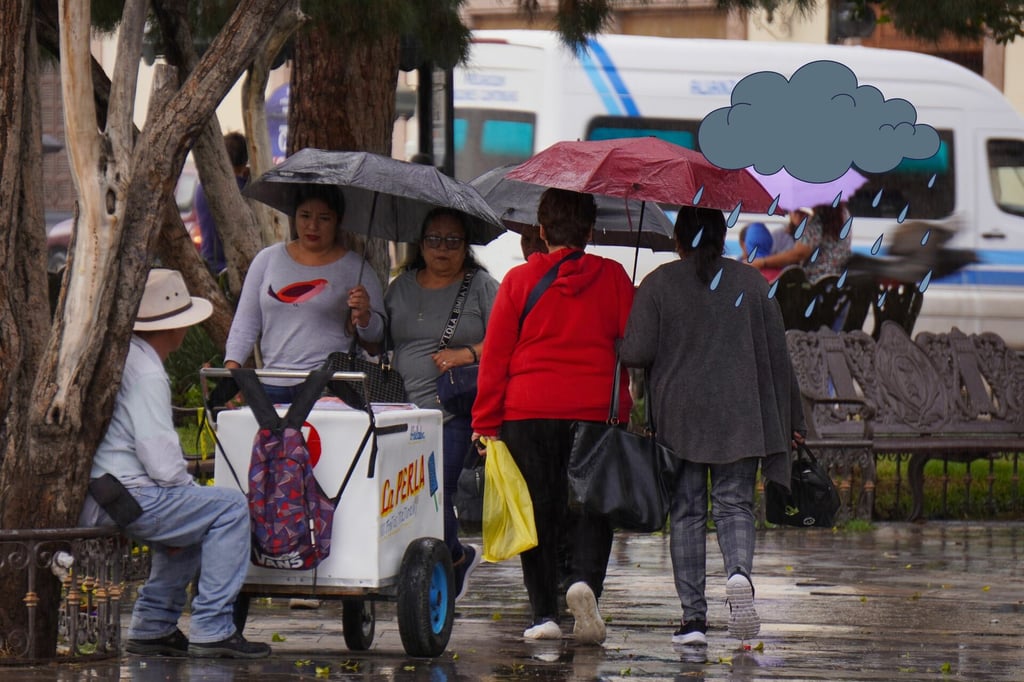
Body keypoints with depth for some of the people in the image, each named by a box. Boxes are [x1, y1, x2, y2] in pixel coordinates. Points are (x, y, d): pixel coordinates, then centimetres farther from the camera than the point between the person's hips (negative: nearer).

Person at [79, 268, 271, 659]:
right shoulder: (146, 374, -16)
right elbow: (161, 460, -21)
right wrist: (187, 487, -2)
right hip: (123, 498, -11)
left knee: (194, 518, 29)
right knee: (230, 508, -9)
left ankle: (152, 626, 24)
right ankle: (211, 631, -11)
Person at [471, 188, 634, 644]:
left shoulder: (519, 280, 3)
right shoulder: (613, 277, 3)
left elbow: (495, 355, 2)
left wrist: (485, 423, 7)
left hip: (529, 411, 0)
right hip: (598, 410, 0)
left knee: (538, 510, 7)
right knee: (592, 504, 7)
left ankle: (544, 612, 5)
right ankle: (585, 580, -19)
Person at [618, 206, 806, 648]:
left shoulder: (658, 285, -2)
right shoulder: (751, 283, 5)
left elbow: (635, 353, -8)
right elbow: (777, 355, 7)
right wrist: (791, 419, 14)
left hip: (677, 416, -1)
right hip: (740, 416, 1)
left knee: (686, 512, 5)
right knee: (734, 504, 6)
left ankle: (693, 615, 1)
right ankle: (739, 572, -25)